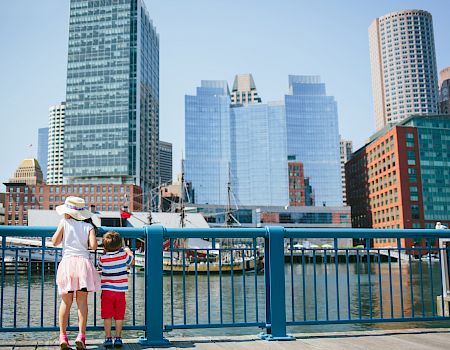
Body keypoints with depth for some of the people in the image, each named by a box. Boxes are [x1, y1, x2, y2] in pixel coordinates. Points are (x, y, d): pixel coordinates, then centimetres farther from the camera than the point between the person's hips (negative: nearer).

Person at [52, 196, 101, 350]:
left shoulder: (64, 223, 4)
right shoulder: (88, 227, 6)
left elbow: (55, 242, 3)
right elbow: (93, 246, -5)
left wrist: (61, 227, 16)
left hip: (67, 262, 0)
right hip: (83, 262, 0)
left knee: (66, 302, 8)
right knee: (82, 302, 4)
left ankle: (63, 337, 7)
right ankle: (81, 336, -1)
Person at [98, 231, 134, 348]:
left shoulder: (103, 258, -6)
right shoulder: (124, 255, -6)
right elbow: (132, 260, 14)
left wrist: (105, 252, 21)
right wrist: (127, 249, 30)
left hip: (107, 291, 0)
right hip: (120, 291, 0)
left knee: (107, 316, 7)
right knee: (119, 316, 8)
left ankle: (108, 338, 8)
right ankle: (118, 338, 11)